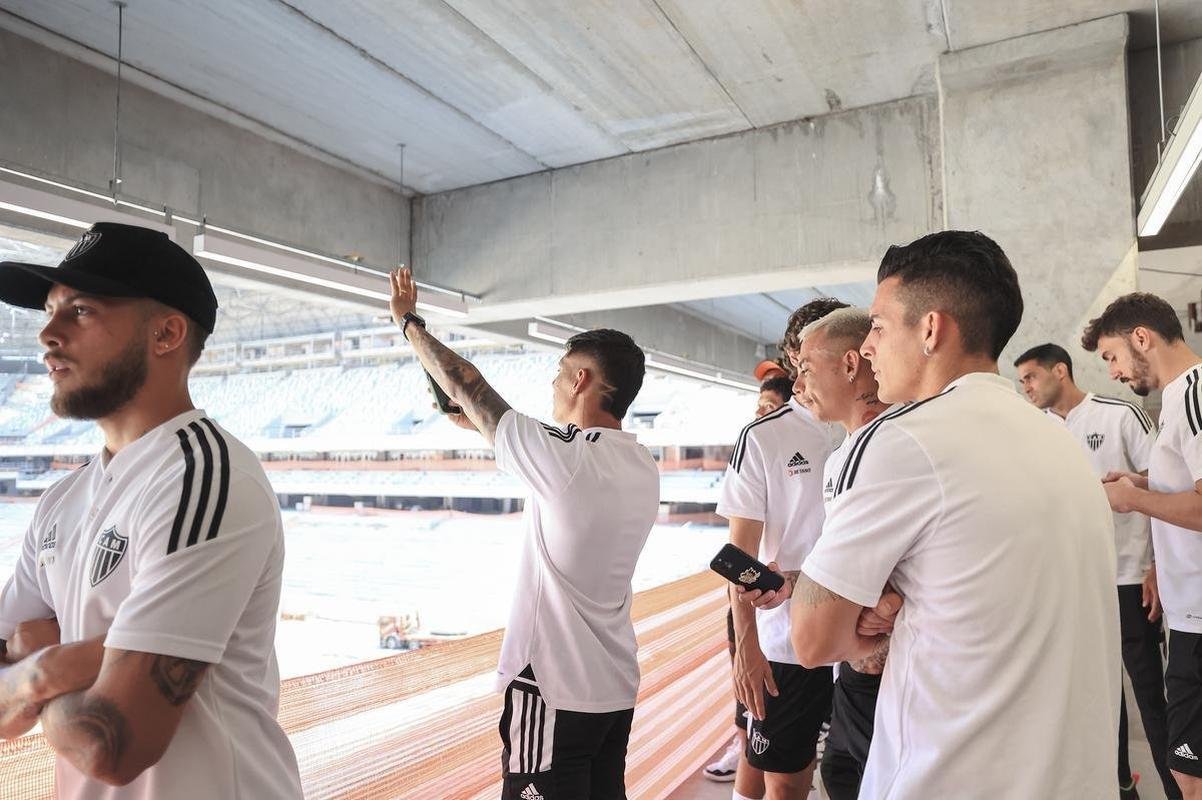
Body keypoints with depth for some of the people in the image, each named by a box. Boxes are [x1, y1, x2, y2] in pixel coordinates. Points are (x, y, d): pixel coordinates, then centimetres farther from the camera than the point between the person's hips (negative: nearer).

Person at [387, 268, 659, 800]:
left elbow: (465, 384, -9)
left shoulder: (567, 454, -19)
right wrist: (482, 426, 22)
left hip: (554, 689, -8)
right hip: (617, 686, 8)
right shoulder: (643, 468, 3)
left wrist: (409, 321, 5)